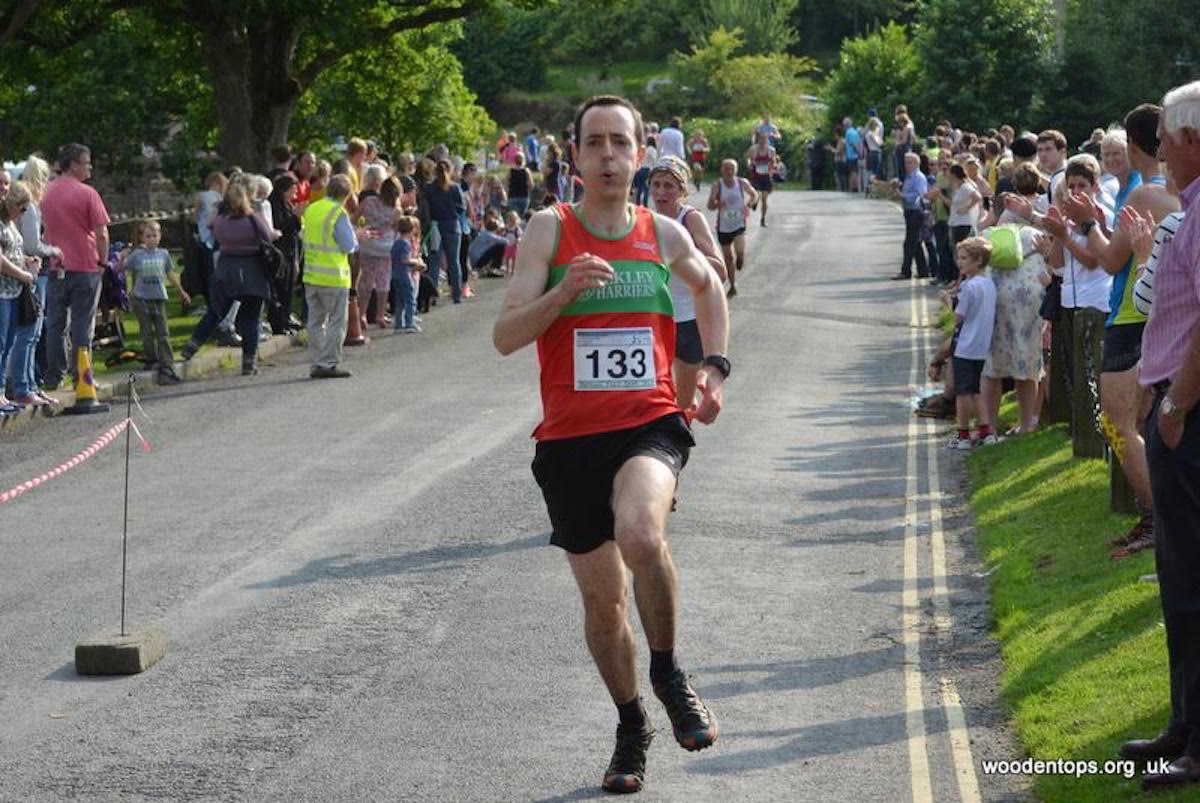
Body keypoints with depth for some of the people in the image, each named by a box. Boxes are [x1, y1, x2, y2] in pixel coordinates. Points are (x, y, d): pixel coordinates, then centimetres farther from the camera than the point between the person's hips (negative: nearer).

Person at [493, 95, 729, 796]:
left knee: (640, 535, -32)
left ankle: (668, 671, -7)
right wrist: (565, 291, -24)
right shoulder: (550, 230, -1)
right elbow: (506, 337, -9)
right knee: (603, 599, 10)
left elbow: (708, 285, 29)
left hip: (651, 426, -1)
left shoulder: (664, 234, 6)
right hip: (570, 437, 1)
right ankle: (632, 727, 34)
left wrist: (716, 365, 16)